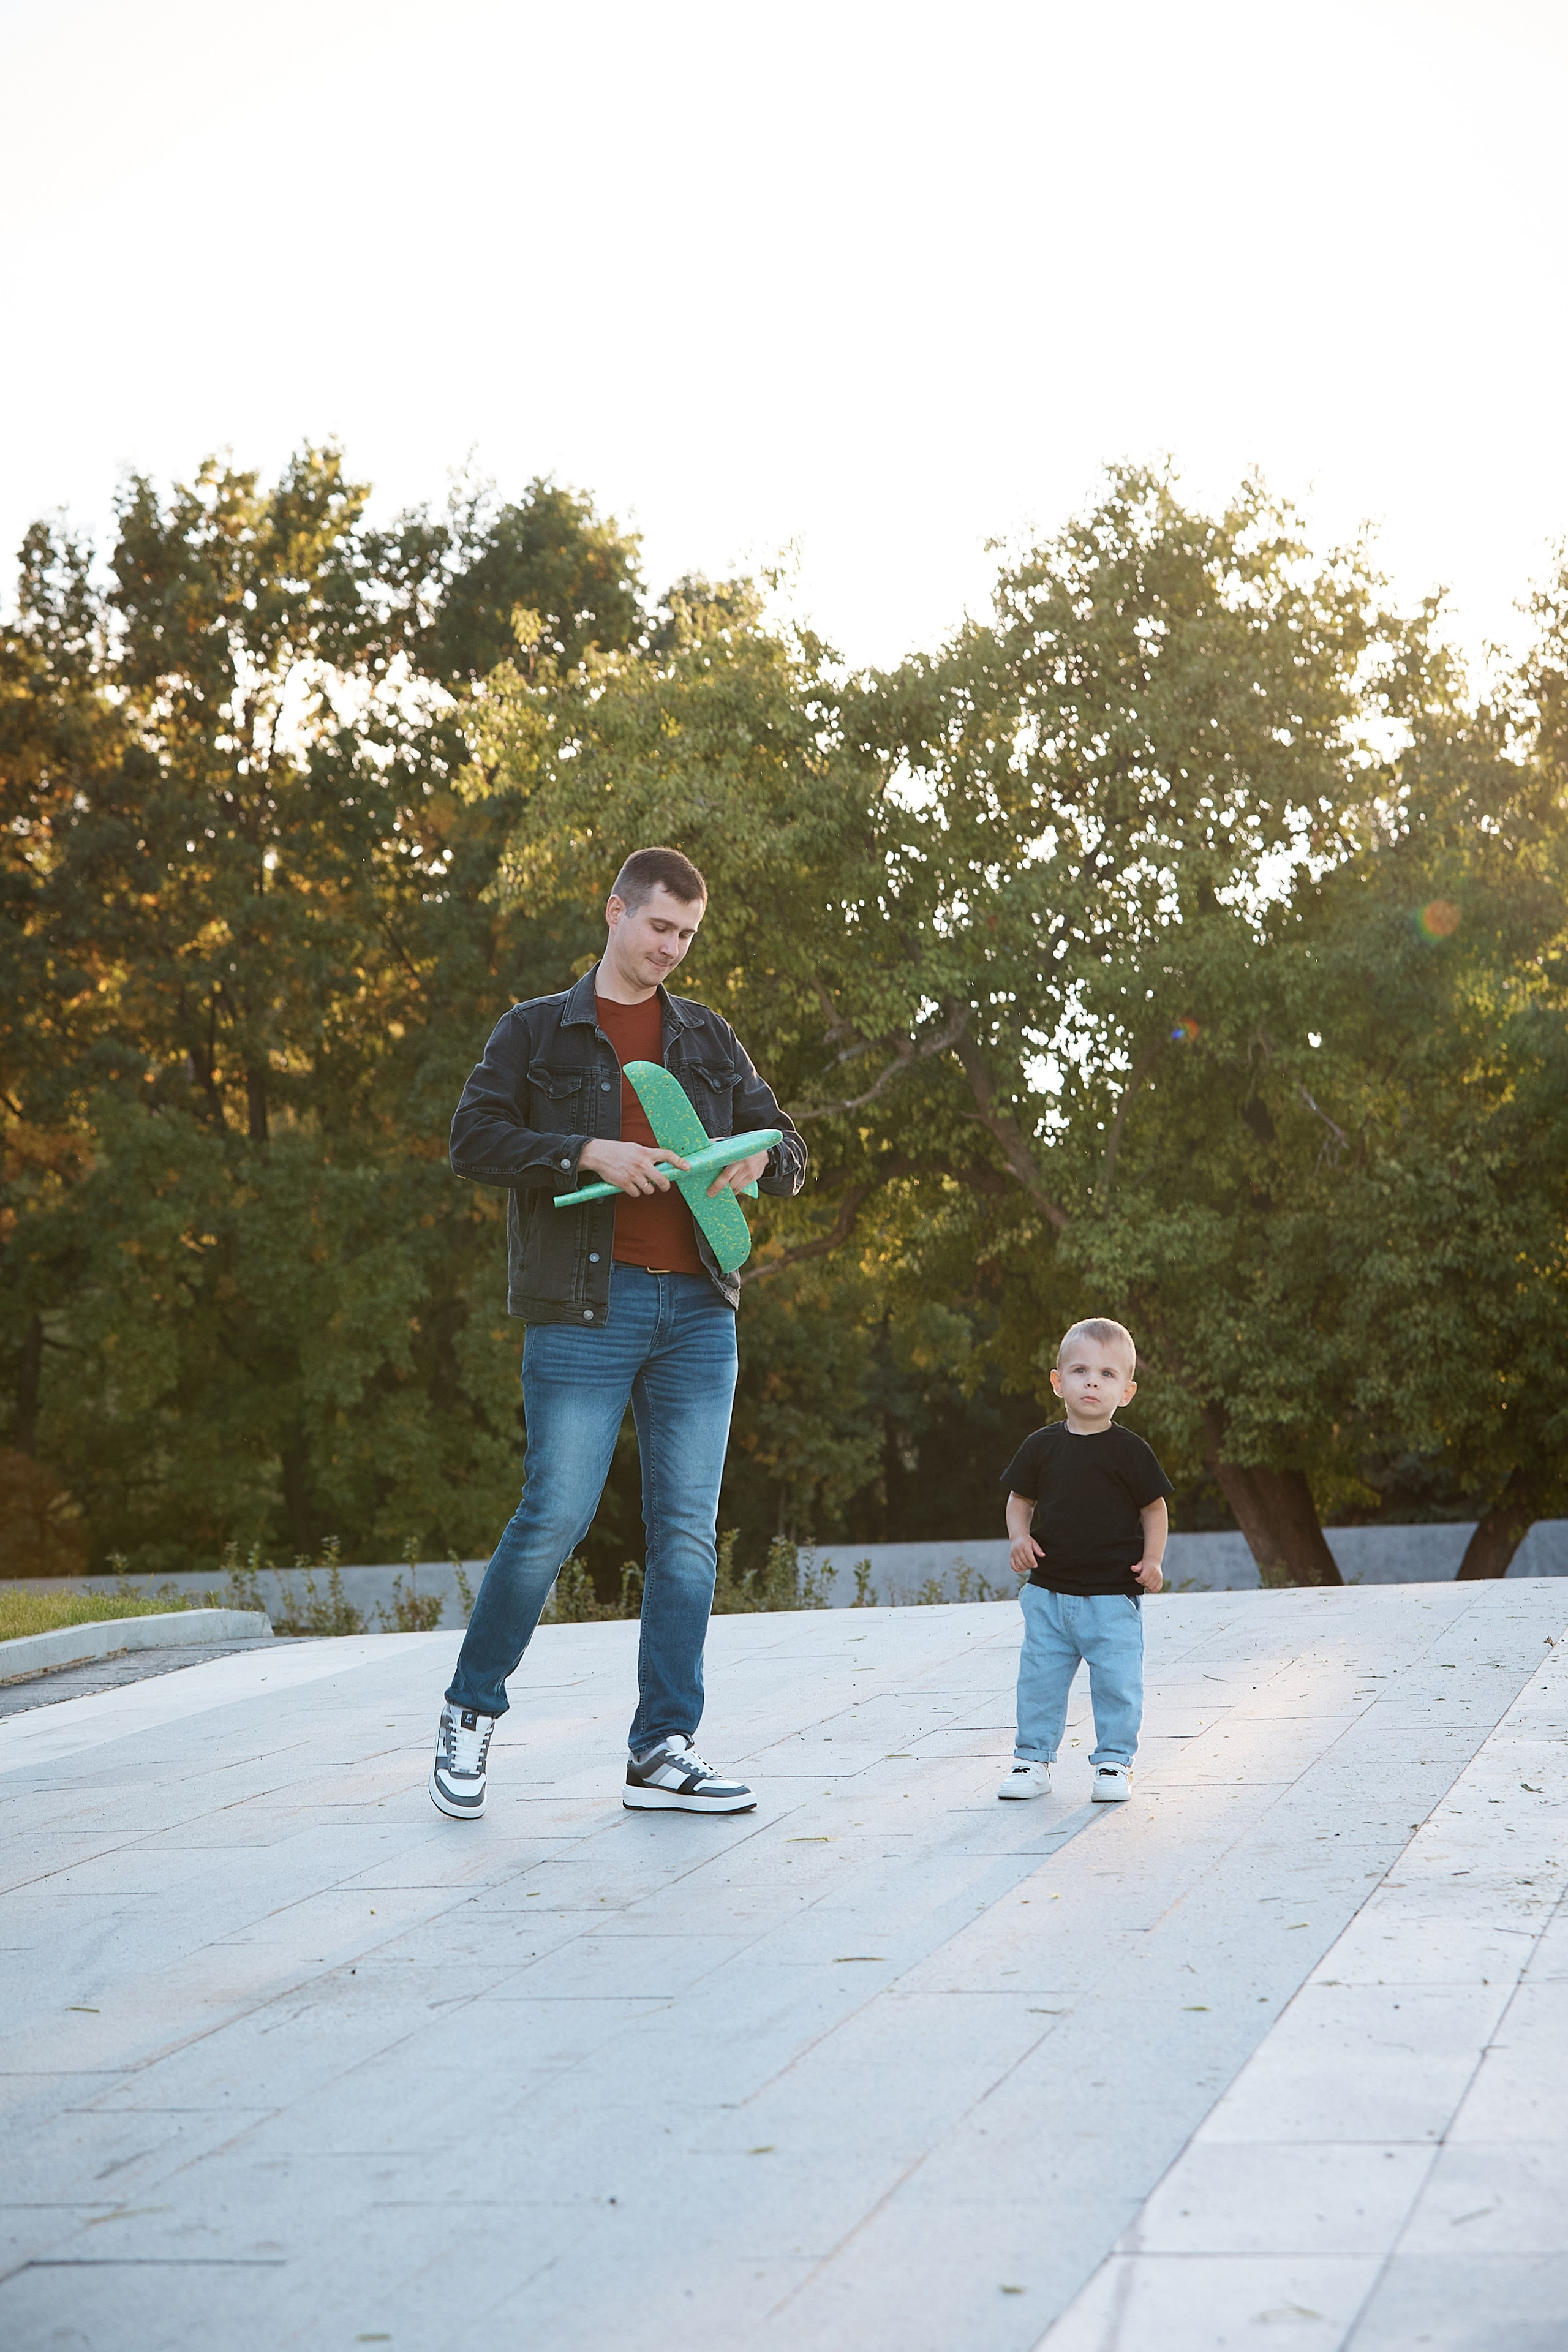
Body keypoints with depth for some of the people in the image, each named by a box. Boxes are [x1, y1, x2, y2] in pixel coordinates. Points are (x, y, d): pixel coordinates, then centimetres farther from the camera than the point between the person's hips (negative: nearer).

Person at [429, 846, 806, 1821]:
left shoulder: (710, 1038, 19)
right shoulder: (539, 1029, 8)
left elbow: (790, 1152, 20)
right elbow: (475, 1138, -3)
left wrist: (759, 1156, -4)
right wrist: (586, 1152, -15)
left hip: (697, 1310, 4)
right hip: (585, 1310, -4)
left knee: (688, 1531, 1)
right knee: (556, 1518, -7)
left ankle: (663, 1751, 7)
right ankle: (472, 1712, 14)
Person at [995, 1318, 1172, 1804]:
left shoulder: (1128, 1451, -5)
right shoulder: (1042, 1447, 2)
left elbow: (1154, 1508, 2)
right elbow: (1020, 1499, 13)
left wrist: (1151, 1560, -9)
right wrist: (1020, 1538, -5)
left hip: (1113, 1596, -3)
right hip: (1049, 1594, 3)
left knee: (1117, 1682, 1)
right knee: (1039, 1680, 9)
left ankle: (1114, 1763, 15)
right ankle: (1033, 1760, 20)